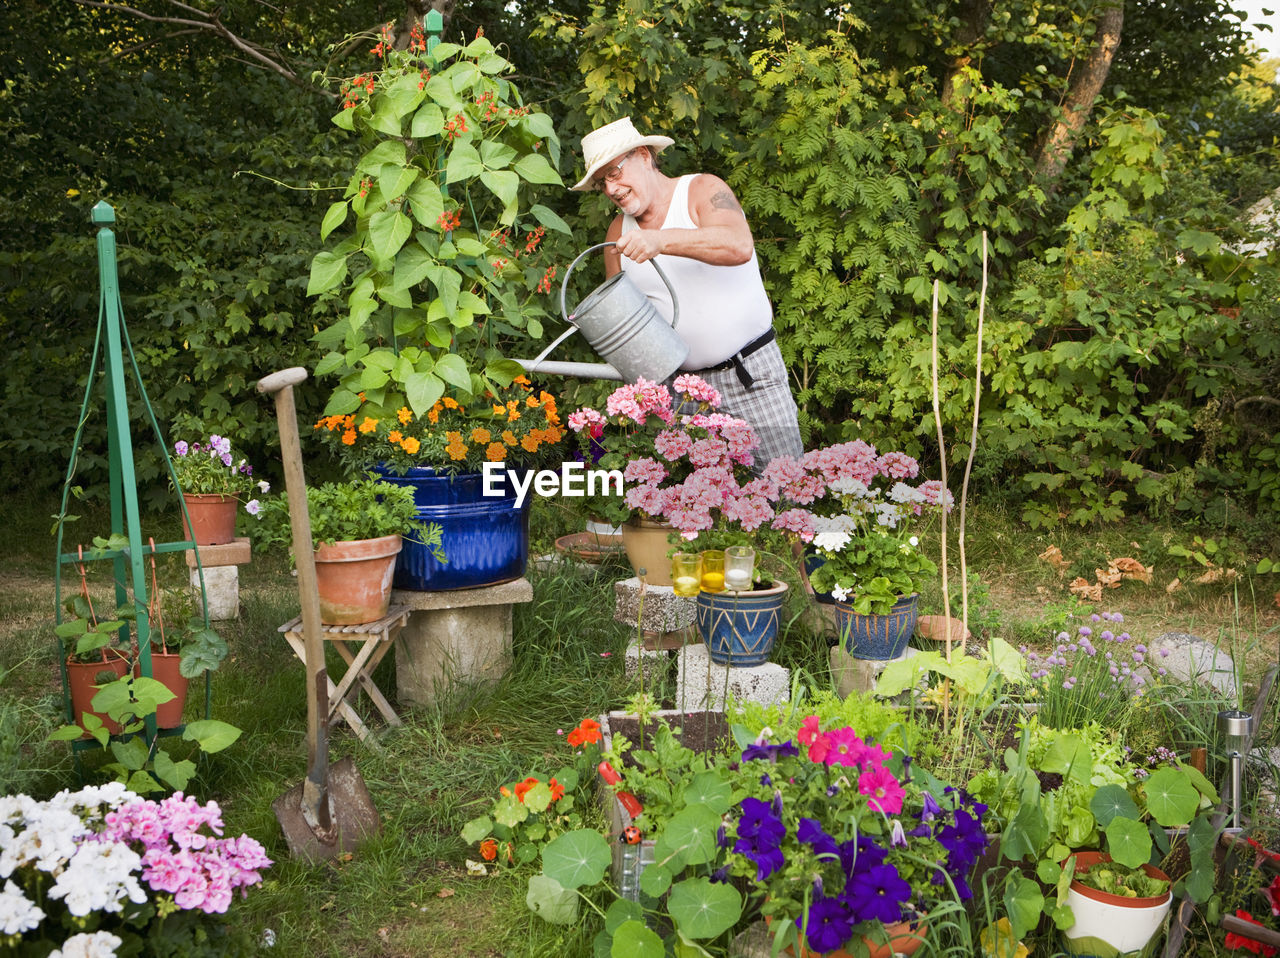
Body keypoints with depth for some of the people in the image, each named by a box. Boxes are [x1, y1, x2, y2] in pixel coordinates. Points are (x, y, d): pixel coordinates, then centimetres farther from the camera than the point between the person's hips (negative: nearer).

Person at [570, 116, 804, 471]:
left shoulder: (703, 190, -6)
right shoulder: (619, 232, 9)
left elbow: (740, 246, -26)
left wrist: (661, 240, -37)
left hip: (750, 373, -3)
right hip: (678, 383, 4)